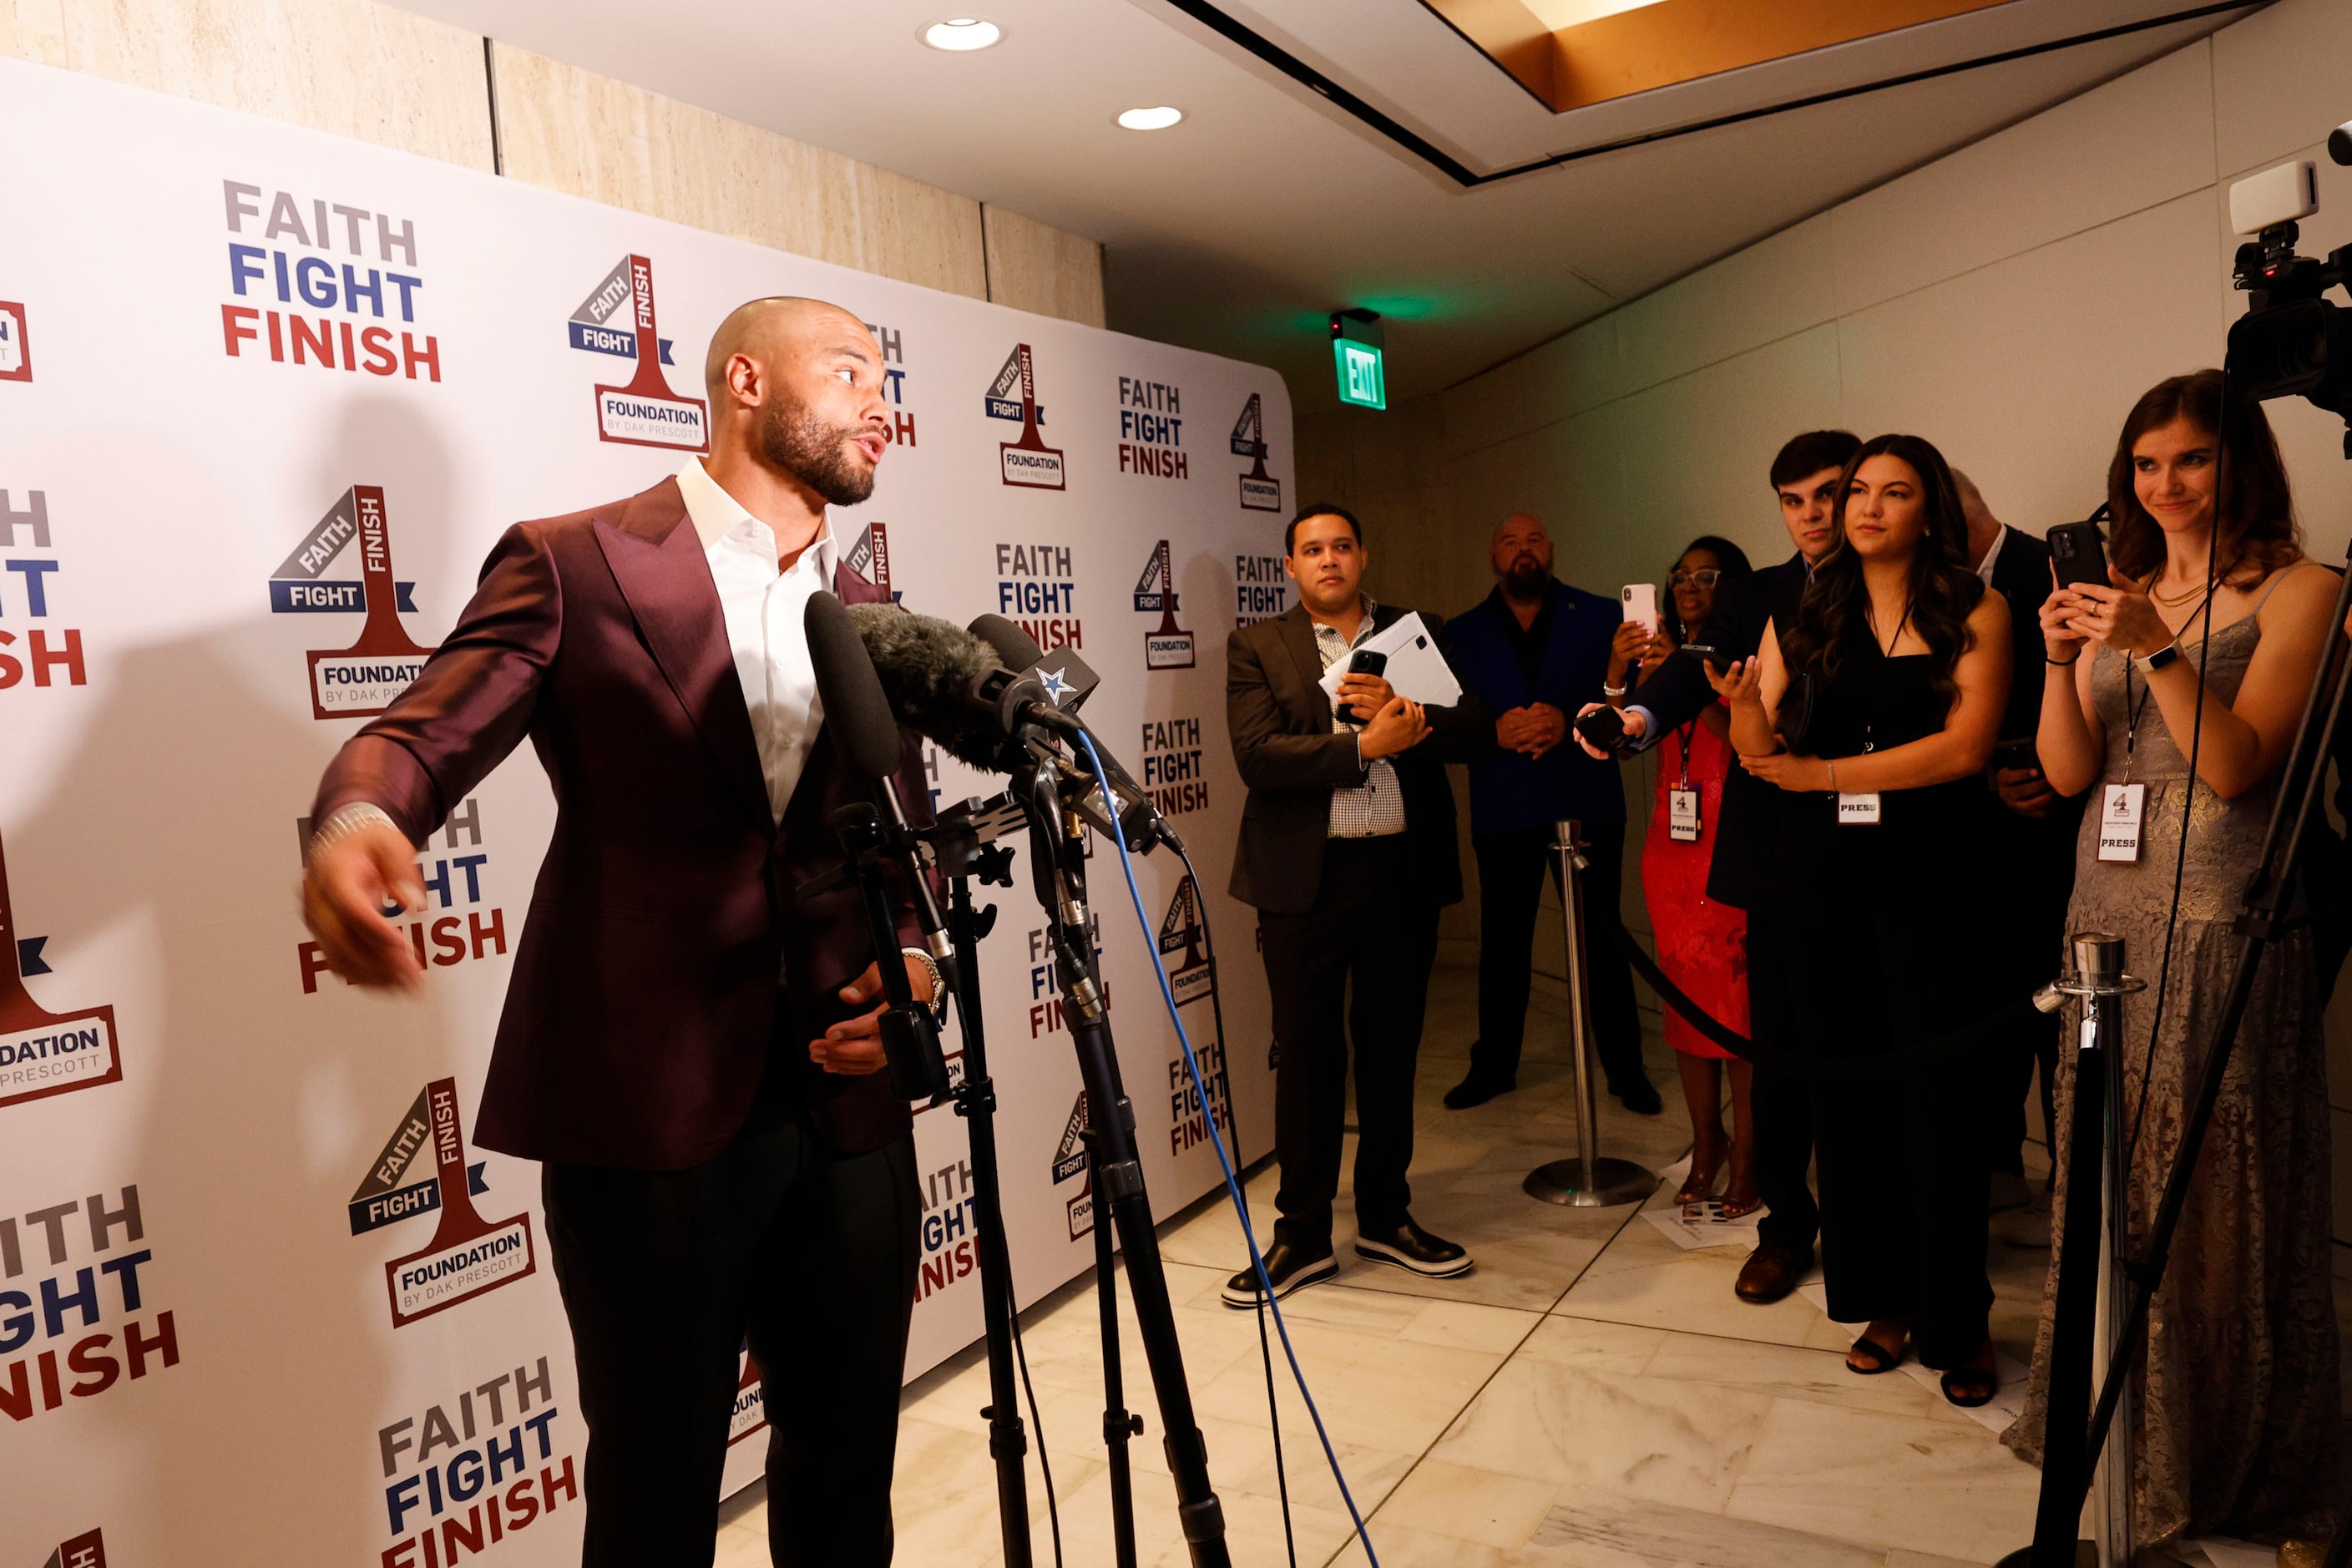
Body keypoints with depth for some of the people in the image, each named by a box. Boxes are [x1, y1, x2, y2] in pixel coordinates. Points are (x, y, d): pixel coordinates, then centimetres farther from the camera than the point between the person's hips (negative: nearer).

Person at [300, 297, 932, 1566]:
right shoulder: (574, 566, -2)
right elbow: (422, 735, -10)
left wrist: (916, 961, -3)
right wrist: (356, 823, -33)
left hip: (849, 1111, 5)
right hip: (649, 1111, -5)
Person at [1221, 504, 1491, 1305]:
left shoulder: (1419, 634, 11)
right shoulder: (1256, 646, 2)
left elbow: (1475, 729, 1)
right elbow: (1256, 756, -11)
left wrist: (1400, 708, -16)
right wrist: (1366, 743, -19)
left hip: (1404, 871, 3)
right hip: (1306, 877, -2)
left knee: (1391, 1048, 13)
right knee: (1307, 1053, 4)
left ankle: (1385, 1216, 28)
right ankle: (1302, 1233, 17)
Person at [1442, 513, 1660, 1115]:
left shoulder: (1601, 617, 5)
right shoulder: (1463, 633, 9)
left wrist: (1570, 721, -19)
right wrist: (1495, 731, -17)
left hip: (1587, 804, -1)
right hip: (1503, 810, 1)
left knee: (1603, 941, 5)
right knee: (1502, 944, 9)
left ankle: (1625, 1068, 17)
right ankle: (1494, 1065, 23)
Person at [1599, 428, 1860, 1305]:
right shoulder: (1751, 601, 9)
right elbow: (1698, 670, -9)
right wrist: (1640, 715, -30)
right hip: (1782, 862, 2)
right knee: (1779, 1051, 9)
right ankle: (1786, 1224, 25)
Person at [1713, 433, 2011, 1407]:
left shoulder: (1974, 614, 2)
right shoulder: (1803, 619, 9)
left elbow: (1966, 745, -11)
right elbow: (1761, 753, 2)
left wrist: (1822, 772, -16)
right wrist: (1741, 703, -20)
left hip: (1931, 870, -3)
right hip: (1820, 875, 3)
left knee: (1939, 1089, 0)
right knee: (1847, 1080, 7)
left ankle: (1958, 1321, 14)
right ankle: (1884, 1298, 21)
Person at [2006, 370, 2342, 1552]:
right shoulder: (2120, 596, 11)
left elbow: (2236, 765, -13)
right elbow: (2068, 773, 4)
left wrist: (2160, 650, -23)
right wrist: (2059, 662, -11)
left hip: (2222, 930, -5)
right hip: (2108, 918, 5)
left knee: (2211, 1186, 2)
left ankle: (2216, 1447, 19)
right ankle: (2111, 1414, 26)